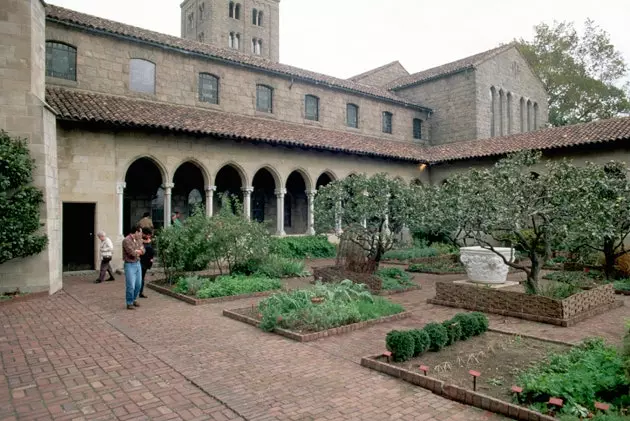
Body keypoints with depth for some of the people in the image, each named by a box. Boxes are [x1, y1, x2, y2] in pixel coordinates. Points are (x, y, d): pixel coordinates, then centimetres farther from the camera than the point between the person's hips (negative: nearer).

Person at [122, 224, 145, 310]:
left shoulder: (139, 240, 8)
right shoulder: (126, 240, -16)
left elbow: (143, 251, 5)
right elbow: (132, 253, -22)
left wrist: (136, 251, -14)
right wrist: (139, 251, -3)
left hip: (138, 264, 7)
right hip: (130, 265, -7)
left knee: (138, 285, 12)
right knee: (130, 286, -4)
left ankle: (134, 300, 29)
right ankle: (129, 303, 9)